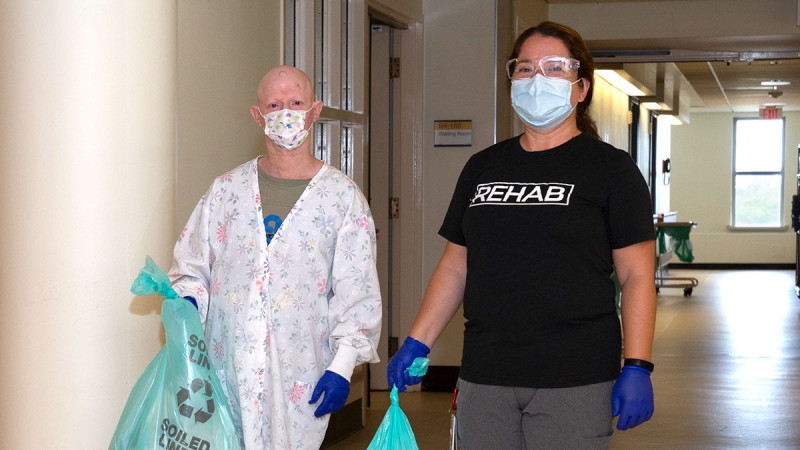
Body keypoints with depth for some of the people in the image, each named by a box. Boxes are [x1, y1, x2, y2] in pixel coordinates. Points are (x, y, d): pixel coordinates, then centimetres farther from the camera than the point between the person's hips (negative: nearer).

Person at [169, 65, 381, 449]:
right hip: (226, 367, 2)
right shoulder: (227, 190, 11)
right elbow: (191, 266, 16)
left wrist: (342, 366, -7)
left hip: (299, 374, -2)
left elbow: (357, 291, 1)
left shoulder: (343, 196, 3)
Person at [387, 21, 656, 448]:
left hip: (574, 381, -4)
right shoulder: (483, 167, 13)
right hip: (483, 379, 4)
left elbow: (637, 277, -4)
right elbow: (455, 267, 15)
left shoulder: (611, 169, 0)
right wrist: (416, 343, 7)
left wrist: (637, 367, -12)